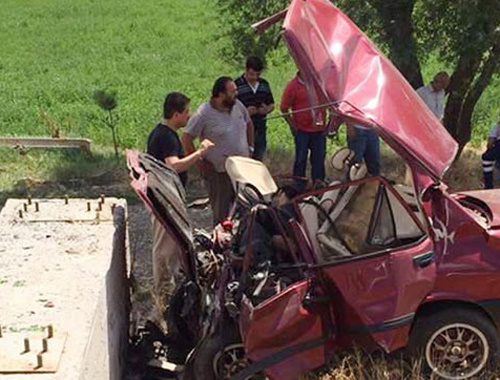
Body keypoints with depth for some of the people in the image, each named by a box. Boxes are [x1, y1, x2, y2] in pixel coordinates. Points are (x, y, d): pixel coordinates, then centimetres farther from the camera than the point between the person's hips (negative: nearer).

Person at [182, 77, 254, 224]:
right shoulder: (204, 114, -17)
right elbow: (186, 138, -15)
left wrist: (250, 148, 15)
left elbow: (249, 124, 20)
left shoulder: (238, 105, 1)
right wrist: (199, 163, -14)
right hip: (218, 172, -6)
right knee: (221, 214, 5)